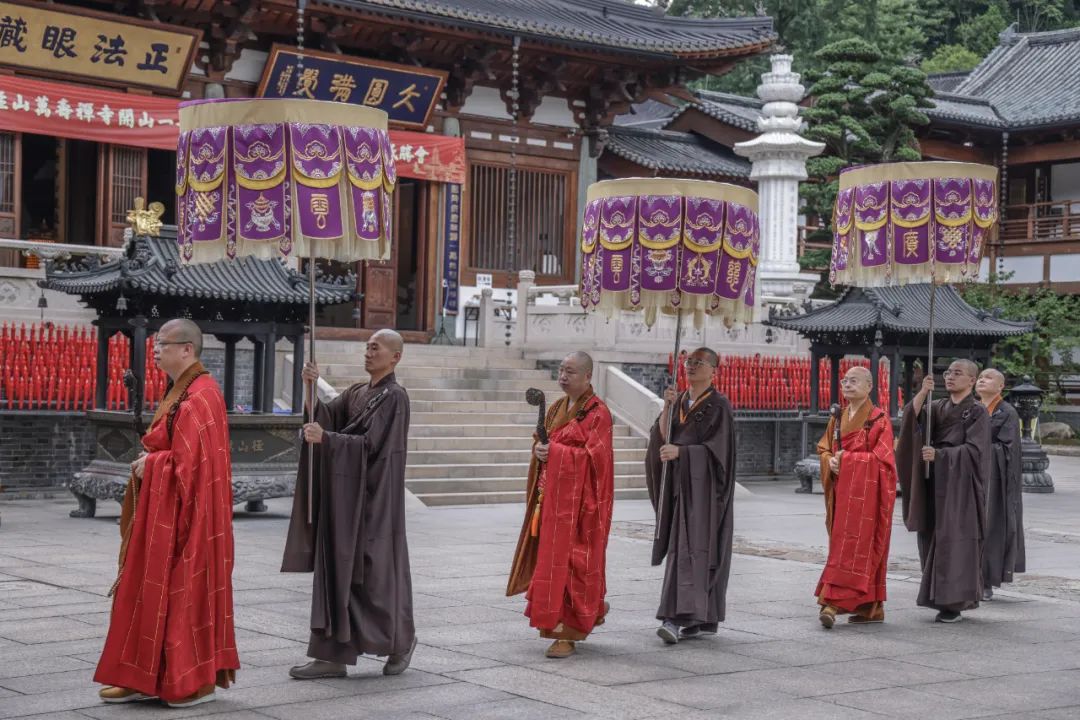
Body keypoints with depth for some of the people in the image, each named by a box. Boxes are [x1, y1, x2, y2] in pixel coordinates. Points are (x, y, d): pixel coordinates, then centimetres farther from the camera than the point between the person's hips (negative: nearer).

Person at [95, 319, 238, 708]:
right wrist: (149, 462, 2)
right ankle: (147, 677, 17)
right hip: (164, 511, 10)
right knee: (152, 591, 11)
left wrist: (148, 466, -10)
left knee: (183, 589, -2)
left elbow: (186, 462, -24)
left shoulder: (197, 399, -18)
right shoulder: (183, 392, 14)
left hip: (183, 512, -10)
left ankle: (196, 680, 7)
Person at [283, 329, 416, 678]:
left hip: (373, 498, -8)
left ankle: (401, 640, 22)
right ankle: (333, 655, 5)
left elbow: (370, 444, -18)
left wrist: (325, 438, -24)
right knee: (337, 570, 4)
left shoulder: (394, 397, -10)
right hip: (344, 495, 8)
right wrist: (310, 387, -12)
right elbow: (322, 417, 3)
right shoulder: (356, 393, 14)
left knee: (374, 570, 0)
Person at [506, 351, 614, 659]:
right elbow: (544, 444, 18)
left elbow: (593, 456, -17)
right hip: (553, 495, 8)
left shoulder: (597, 413, -10)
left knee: (571, 561, -6)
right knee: (551, 558, 10)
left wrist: (554, 452, -18)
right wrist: (540, 450, -5)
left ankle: (568, 634, -1)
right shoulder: (556, 408, 14)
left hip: (579, 500, -8)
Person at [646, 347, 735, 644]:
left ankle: (678, 618, -23)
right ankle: (703, 618, 17)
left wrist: (680, 451, -22)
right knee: (684, 548, 8)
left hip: (703, 486, -7)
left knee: (691, 549, -14)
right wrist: (667, 408, -10)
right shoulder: (679, 402, 14)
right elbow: (662, 438, 3)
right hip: (679, 484, 7)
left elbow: (716, 448, -13)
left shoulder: (718, 405, -5)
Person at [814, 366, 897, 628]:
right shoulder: (838, 418, 14)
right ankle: (871, 607, 14)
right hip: (841, 490, 7)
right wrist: (831, 461, -8)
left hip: (865, 492, -7)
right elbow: (823, 449, 13)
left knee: (852, 545, -11)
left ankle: (833, 601, -17)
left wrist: (846, 458, -13)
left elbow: (880, 458, -13)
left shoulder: (879, 419, -6)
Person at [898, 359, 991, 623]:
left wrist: (939, 454, -21)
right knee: (934, 538, 6)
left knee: (955, 539, -8)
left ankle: (955, 602, -6)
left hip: (960, 485, -6)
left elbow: (973, 449, -12)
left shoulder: (978, 412, -2)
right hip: (934, 483, 6)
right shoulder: (938, 407, 14)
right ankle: (940, 595, 15)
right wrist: (923, 392, -20)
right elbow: (912, 416, -4)